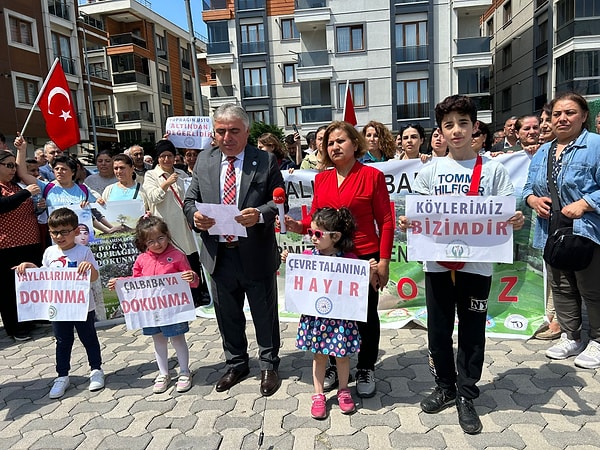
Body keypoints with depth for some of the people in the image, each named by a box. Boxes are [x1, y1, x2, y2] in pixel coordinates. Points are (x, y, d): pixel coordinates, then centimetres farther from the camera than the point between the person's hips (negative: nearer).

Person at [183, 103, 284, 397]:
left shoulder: (266, 161, -4)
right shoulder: (204, 161, 7)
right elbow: (190, 199, 8)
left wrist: (260, 214, -27)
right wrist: (194, 215, -14)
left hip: (256, 253, -3)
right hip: (219, 254, 4)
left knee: (264, 314, 12)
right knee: (227, 314, 18)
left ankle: (269, 366, 34)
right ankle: (236, 365, 40)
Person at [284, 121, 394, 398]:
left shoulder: (372, 175, -4)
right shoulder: (321, 179, 9)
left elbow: (385, 221, -5)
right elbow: (315, 218, 12)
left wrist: (384, 260, -10)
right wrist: (299, 226, -10)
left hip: (364, 258, -3)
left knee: (366, 316, 10)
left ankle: (366, 370, 30)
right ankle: (335, 366, 32)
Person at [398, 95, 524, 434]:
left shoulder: (494, 170, 1)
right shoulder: (430, 171, 5)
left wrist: (516, 222, -19)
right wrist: (408, 224, -12)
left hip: (477, 263, -1)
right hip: (437, 262, 2)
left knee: (472, 331, 9)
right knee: (438, 329, 11)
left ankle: (466, 395, 27)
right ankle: (445, 386, 33)